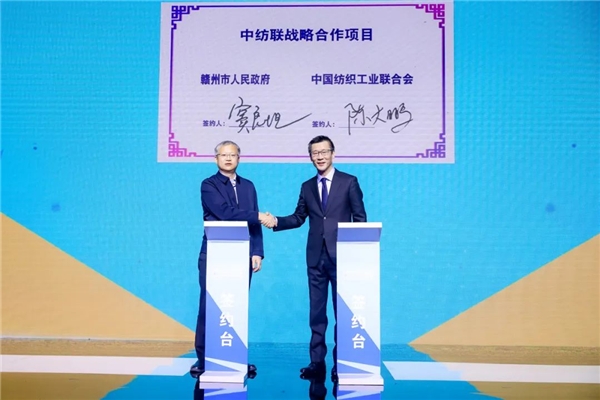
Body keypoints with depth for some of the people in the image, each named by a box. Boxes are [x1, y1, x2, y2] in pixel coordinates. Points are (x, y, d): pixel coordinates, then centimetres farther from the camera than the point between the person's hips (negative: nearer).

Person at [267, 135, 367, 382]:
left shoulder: (349, 182, 1)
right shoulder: (307, 186, 11)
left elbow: (360, 219, -1)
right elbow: (299, 218, 11)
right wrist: (276, 221, -7)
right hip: (316, 257, 4)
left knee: (343, 312, 5)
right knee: (316, 313, 8)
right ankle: (317, 362, 17)